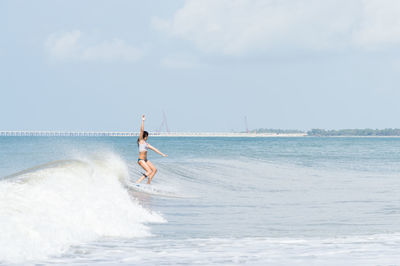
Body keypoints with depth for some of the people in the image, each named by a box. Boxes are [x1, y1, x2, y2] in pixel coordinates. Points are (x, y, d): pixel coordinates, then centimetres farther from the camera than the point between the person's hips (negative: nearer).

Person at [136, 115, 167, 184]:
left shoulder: (146, 144, 18)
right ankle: (138, 182, -19)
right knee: (149, 171, -17)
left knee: (154, 170, 6)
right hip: (141, 160, -9)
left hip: (145, 160, 9)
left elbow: (154, 149, 21)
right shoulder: (140, 140, -5)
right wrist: (143, 121, -18)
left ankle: (148, 183, 9)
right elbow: (142, 130, -13)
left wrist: (162, 154, 21)